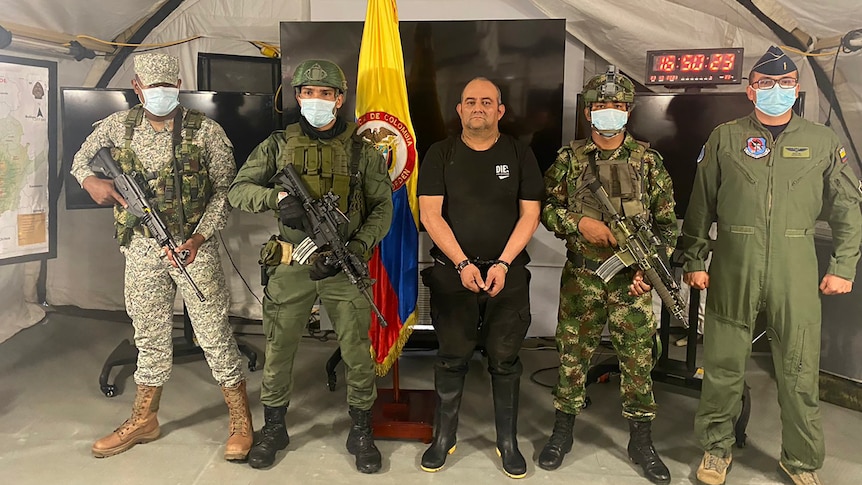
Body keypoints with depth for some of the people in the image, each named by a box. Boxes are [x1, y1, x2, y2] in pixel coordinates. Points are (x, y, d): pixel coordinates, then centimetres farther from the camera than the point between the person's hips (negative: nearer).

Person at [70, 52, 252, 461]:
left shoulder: (206, 131, -6)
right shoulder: (118, 126, 4)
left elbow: (225, 190, -4)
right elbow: (80, 158, 20)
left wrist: (199, 237, -16)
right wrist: (90, 180, -5)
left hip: (193, 246, -3)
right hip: (141, 247, 4)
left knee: (214, 332, -1)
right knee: (149, 333, 15)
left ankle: (241, 422, 11)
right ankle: (143, 419, 31)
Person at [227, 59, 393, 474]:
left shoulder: (361, 147, 2)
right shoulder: (279, 144, 5)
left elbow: (382, 206, 1)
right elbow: (237, 191, 0)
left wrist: (355, 248, -14)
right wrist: (278, 197, -20)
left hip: (343, 265, -1)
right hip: (291, 265, 1)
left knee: (357, 354, 4)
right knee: (278, 351, 10)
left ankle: (361, 432, 24)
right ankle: (273, 429, 30)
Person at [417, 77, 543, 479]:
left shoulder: (519, 154, 5)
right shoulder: (441, 154, 3)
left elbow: (530, 215, 1)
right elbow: (430, 214, -3)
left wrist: (502, 264, -10)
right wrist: (462, 264, -12)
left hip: (508, 274, 0)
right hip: (452, 272, 0)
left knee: (505, 360, 5)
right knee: (452, 359, 5)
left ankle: (508, 442, 20)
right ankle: (443, 438, 21)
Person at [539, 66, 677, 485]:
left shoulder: (647, 160, 3)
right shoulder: (568, 158, 3)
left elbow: (666, 220, 4)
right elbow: (545, 207, 5)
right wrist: (580, 223, -12)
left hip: (631, 278, 0)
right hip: (580, 277, 0)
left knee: (638, 359, 6)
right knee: (572, 355, 9)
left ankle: (641, 442, 22)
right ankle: (562, 433, 25)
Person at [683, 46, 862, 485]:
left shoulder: (822, 142, 10)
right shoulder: (725, 138, 7)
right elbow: (700, 206, 6)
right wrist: (694, 261, 1)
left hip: (796, 273, 1)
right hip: (732, 270, -1)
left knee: (800, 370, 6)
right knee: (724, 365, 6)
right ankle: (716, 448, 24)